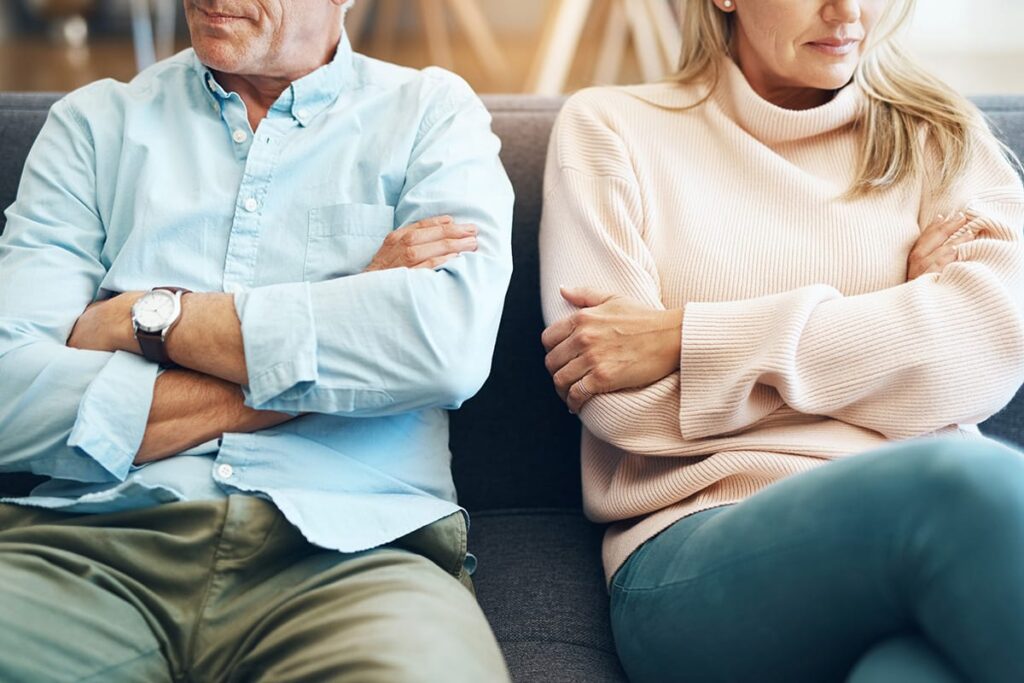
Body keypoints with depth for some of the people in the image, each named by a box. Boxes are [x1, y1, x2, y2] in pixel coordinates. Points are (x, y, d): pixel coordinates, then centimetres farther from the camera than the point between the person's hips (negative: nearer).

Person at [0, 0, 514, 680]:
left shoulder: (434, 113, 13)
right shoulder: (95, 122, 17)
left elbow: (453, 343, -9)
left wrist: (158, 316, -2)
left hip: (349, 544, -1)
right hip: (101, 536, 2)